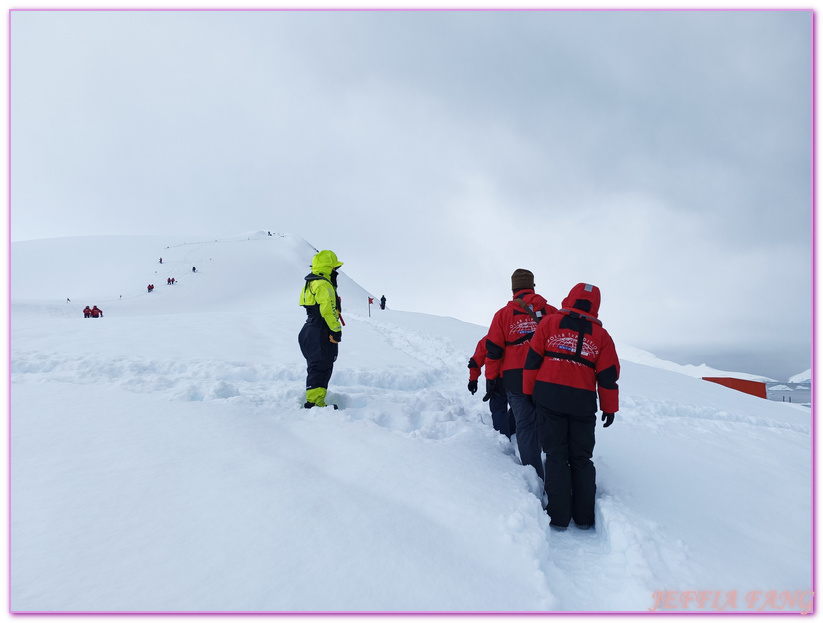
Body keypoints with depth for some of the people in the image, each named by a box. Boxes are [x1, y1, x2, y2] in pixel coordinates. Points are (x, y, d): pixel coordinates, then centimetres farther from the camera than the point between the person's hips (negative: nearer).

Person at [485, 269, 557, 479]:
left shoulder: (503, 314, 1)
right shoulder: (551, 312, 4)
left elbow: (493, 351, 1)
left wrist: (491, 379, 8)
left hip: (516, 379, -1)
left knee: (525, 426, 6)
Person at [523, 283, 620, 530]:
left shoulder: (550, 322, 4)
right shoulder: (601, 335, 8)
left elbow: (533, 359, 1)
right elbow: (608, 375, 7)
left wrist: (529, 391, 8)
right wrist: (609, 408, 16)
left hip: (549, 395, -1)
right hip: (583, 402, 1)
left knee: (556, 456, 6)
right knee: (581, 458, 13)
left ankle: (559, 515, 6)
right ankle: (584, 516, 16)